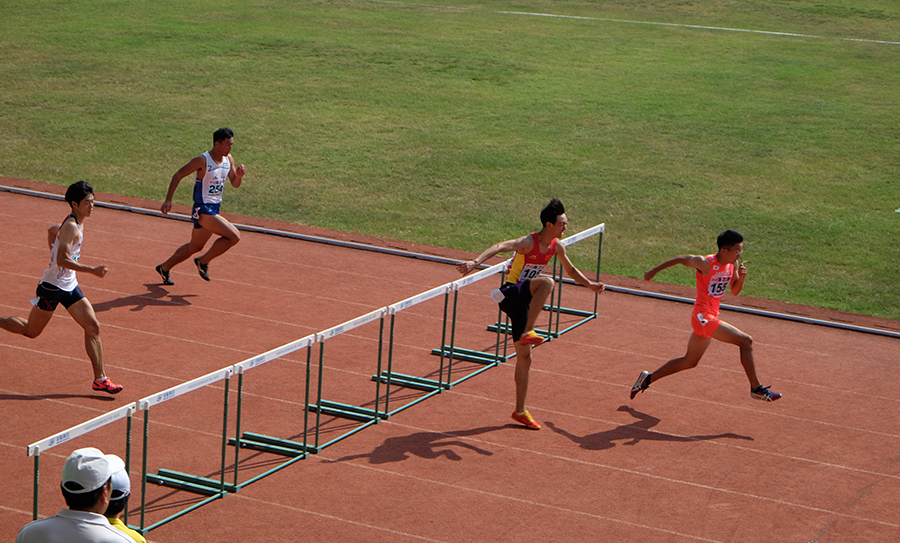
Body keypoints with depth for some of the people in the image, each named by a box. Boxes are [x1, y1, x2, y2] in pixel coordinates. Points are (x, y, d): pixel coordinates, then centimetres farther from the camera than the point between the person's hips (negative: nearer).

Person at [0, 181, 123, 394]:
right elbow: (62, 260, -32)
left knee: (93, 327, -2)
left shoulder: (77, 224, 7)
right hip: (52, 286, -9)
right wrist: (92, 270, -34)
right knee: (30, 331, 6)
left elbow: (51, 231, 26)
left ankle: (100, 378, -1)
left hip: (69, 286, 9)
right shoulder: (71, 227, -23)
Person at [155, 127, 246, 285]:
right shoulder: (202, 161, -17)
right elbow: (178, 175, -12)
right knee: (234, 236, -17)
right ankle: (203, 261, -1)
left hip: (214, 209, 9)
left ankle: (164, 268, 35)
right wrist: (168, 200, -16)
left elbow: (235, 184, 14)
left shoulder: (228, 159, 5)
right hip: (203, 210, -9)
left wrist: (239, 175, -10)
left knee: (195, 246, 20)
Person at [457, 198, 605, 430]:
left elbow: (570, 269, 27)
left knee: (524, 357, 9)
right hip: (511, 293, -8)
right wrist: (476, 261, -53)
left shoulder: (557, 246, 6)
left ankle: (520, 411, 17)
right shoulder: (529, 243, -20)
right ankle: (528, 332, -36)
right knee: (547, 282, -36)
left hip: (524, 302, 8)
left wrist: (590, 284, 22)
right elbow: (500, 246, -37)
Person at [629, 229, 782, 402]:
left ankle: (648, 378, 32)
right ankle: (756, 389, -8)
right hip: (703, 317, -9)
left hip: (710, 317, 9)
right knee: (746, 341, -15)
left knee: (689, 361, 21)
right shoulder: (705, 263, -18)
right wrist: (654, 271, 5)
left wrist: (741, 277, -9)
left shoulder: (732, 264, 4)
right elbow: (679, 259, -5)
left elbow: (735, 291, 12)